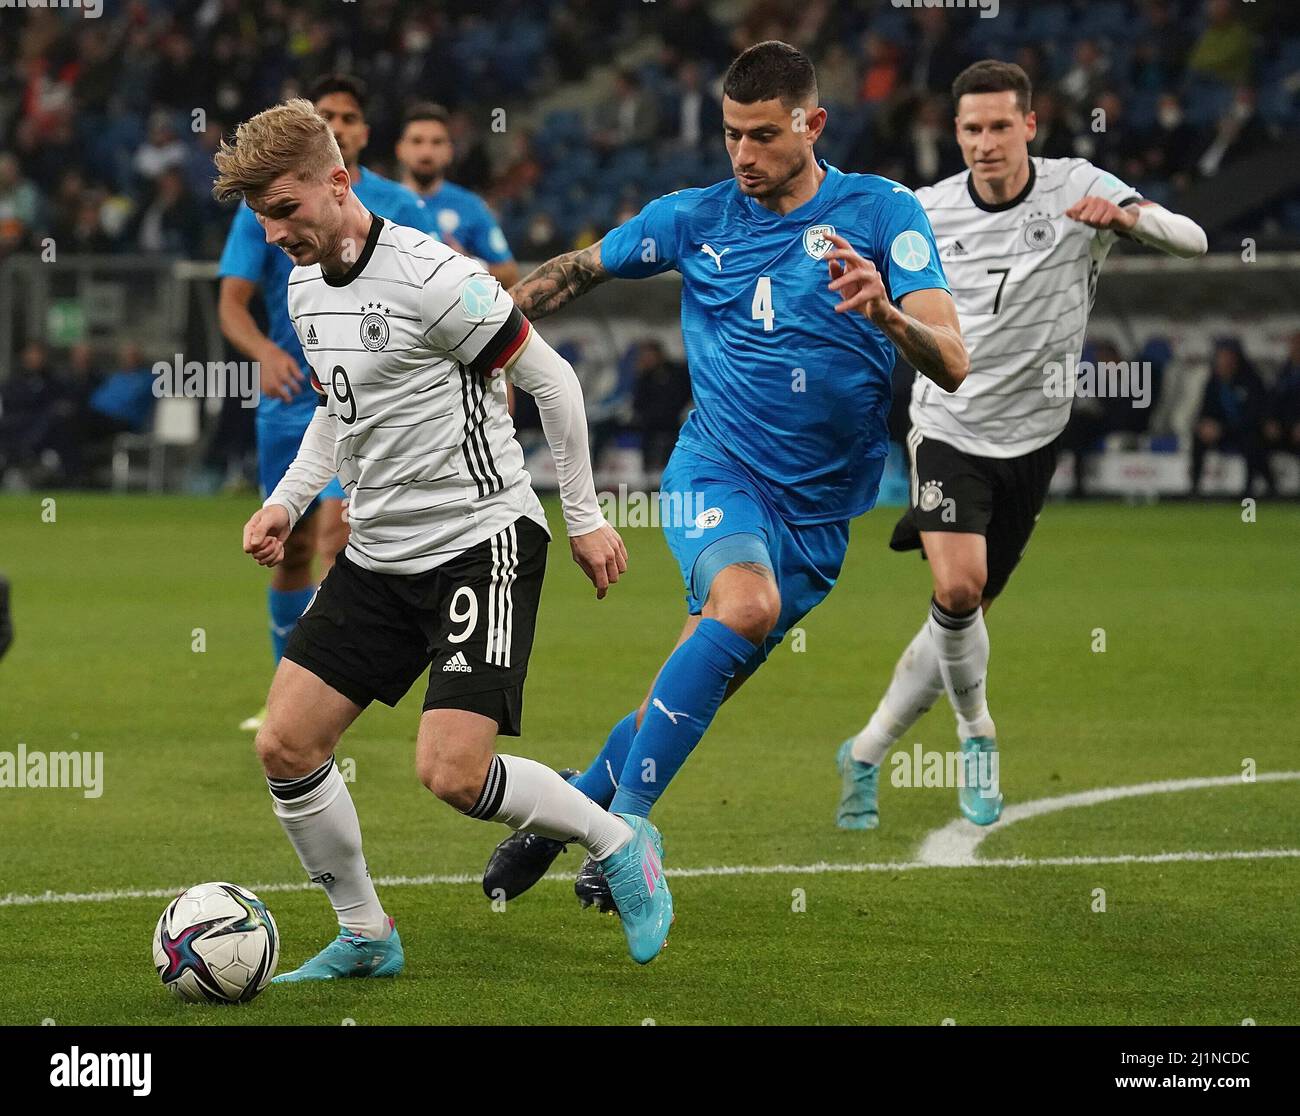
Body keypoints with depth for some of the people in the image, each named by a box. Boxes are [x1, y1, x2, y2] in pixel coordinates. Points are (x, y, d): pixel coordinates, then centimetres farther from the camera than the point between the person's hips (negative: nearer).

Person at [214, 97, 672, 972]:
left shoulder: (431, 279, -18)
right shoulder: (306, 288, 8)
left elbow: (550, 379, -10)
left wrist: (586, 517, -5)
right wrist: (286, 503, 7)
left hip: (481, 538, -8)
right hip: (378, 554, 8)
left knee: (452, 771, -20)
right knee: (285, 745, -1)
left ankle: (619, 845, 6)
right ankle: (365, 936, 16)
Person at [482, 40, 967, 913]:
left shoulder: (883, 214, -3)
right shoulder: (696, 217, 3)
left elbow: (952, 365, -13)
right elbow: (574, 273, 20)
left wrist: (888, 313, -33)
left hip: (820, 513, 1)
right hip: (717, 473, -1)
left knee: (694, 693, 5)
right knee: (747, 604, -33)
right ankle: (627, 821, -29)